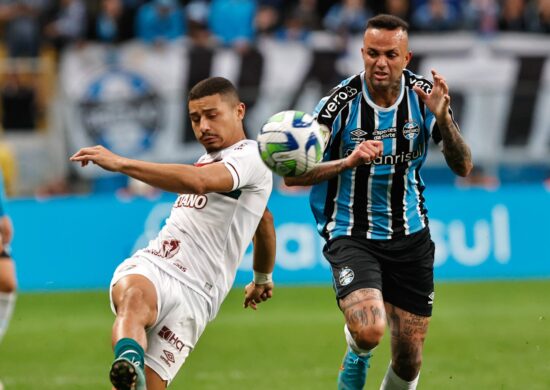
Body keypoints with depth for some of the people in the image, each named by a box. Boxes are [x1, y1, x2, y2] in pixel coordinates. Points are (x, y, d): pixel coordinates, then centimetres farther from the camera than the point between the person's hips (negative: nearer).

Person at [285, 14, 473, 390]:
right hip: (352, 235, -3)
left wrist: (443, 119, -26)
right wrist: (349, 161, -32)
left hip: (410, 237, 3)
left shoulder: (425, 96, -6)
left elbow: (463, 167, -8)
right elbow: (293, 175, -17)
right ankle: (357, 354, 11)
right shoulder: (341, 104, -16)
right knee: (369, 332, -27)